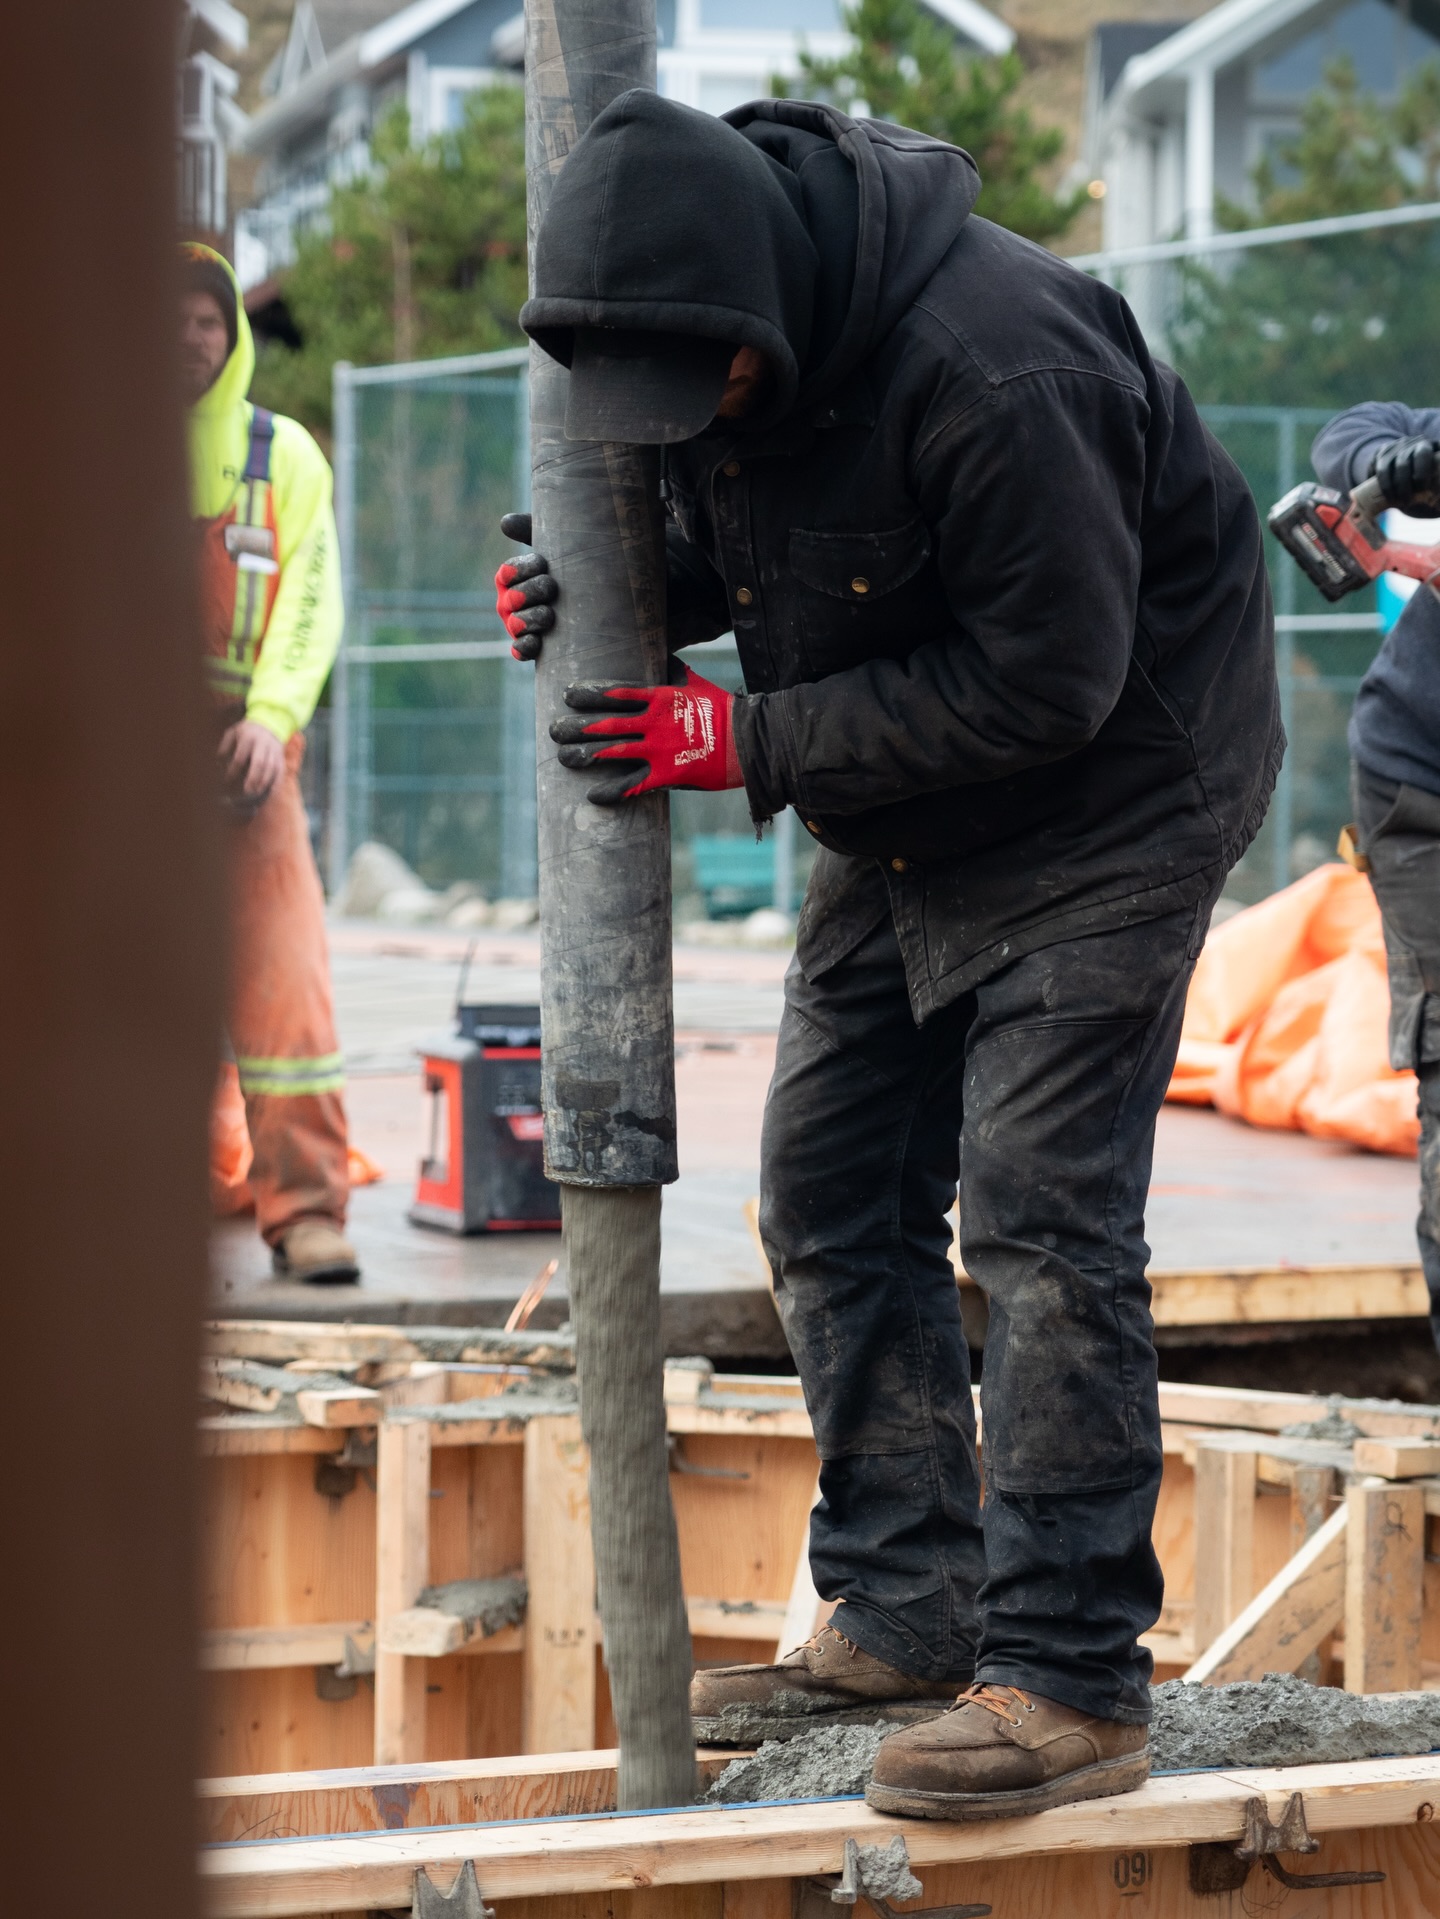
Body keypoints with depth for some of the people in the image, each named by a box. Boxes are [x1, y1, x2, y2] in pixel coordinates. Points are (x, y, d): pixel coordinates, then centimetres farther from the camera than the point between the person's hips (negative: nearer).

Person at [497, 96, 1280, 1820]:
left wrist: (749, 741, -29)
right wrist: (606, 587, -14)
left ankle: (1070, 1681, -9)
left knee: (1040, 1216, -14)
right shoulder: (694, 338, -7)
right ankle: (906, 1623, 18)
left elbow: (1048, 679, -29)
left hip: (1109, 790, -8)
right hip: (903, 823, 9)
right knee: (831, 1200, 8)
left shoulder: (990, 369, -33)